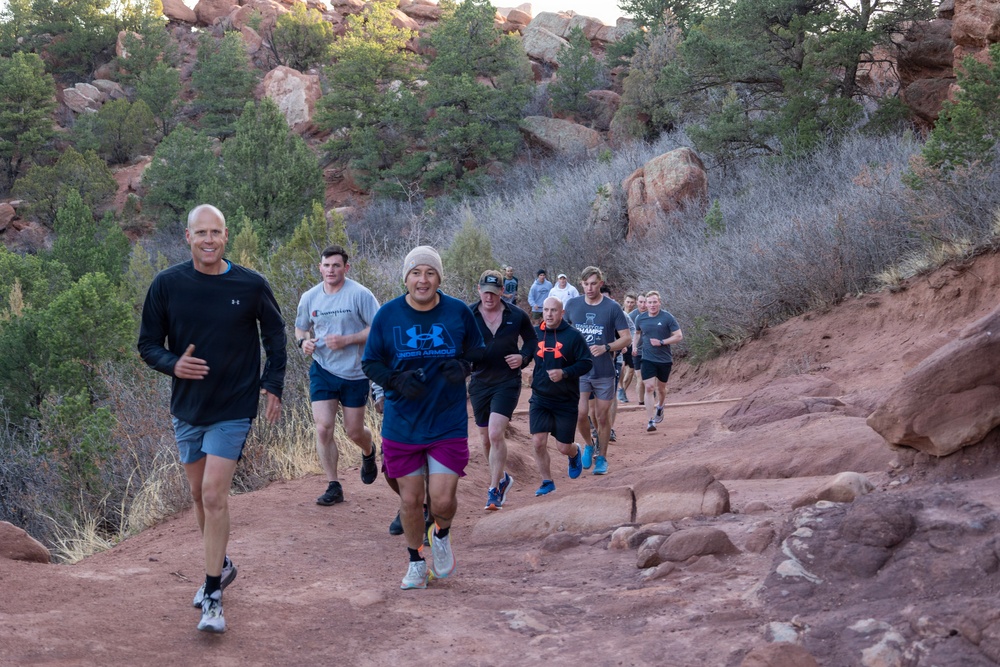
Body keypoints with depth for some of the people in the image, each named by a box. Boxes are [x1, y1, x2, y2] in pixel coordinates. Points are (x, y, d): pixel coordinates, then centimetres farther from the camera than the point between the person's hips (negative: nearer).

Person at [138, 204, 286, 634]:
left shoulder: (251, 285, -8)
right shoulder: (167, 284, -6)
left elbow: (275, 335, 9)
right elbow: (148, 344, 0)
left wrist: (272, 385, 1)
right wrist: (173, 364, -21)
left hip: (233, 409, -3)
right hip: (187, 408, 3)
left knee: (214, 496, -11)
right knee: (199, 494, 16)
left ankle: (213, 596, -2)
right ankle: (220, 566, 39)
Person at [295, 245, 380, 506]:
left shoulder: (360, 294, -12)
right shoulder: (309, 298, 2)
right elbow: (300, 328, 17)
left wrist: (347, 340, -22)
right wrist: (303, 341, -6)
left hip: (355, 374, -2)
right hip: (322, 370, 3)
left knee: (354, 431, 9)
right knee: (323, 428, -8)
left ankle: (368, 453, 45)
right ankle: (333, 487, 2)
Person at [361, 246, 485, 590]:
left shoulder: (459, 312, -2)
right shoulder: (387, 314, -4)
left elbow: (477, 350, 12)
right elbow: (370, 363, 2)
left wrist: (464, 365, -11)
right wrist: (396, 380, -17)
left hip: (448, 423, 0)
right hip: (401, 424, 1)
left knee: (443, 499, -5)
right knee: (410, 500, 8)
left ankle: (441, 534, 31)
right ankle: (416, 562, 32)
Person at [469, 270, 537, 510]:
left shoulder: (517, 316, -2)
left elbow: (532, 340, 12)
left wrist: (523, 357, -7)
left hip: (507, 383, -2)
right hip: (479, 383, 2)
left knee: (496, 434, -17)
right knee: (486, 439, 12)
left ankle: (494, 489, -8)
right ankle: (502, 478, 37)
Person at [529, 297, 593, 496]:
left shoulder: (573, 336, -8)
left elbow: (587, 362, -8)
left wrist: (564, 373, -21)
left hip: (566, 400, -2)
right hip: (539, 399, 2)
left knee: (564, 447, 4)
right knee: (538, 443, -8)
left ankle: (575, 453, 41)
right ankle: (547, 482, 10)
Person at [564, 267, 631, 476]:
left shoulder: (612, 308, -5)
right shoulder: (573, 305, 1)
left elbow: (627, 338, -5)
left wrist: (606, 348, -20)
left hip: (604, 372, -1)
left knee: (603, 417, 6)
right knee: (580, 414, -9)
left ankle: (602, 457, 23)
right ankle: (588, 445, 20)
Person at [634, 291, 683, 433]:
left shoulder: (667, 317, -10)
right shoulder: (640, 319, 0)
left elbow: (679, 336, -9)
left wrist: (661, 342, -18)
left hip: (664, 359, 0)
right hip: (648, 359, 1)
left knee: (661, 388, 15)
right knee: (649, 388, -12)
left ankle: (659, 407, 48)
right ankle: (651, 421, -12)